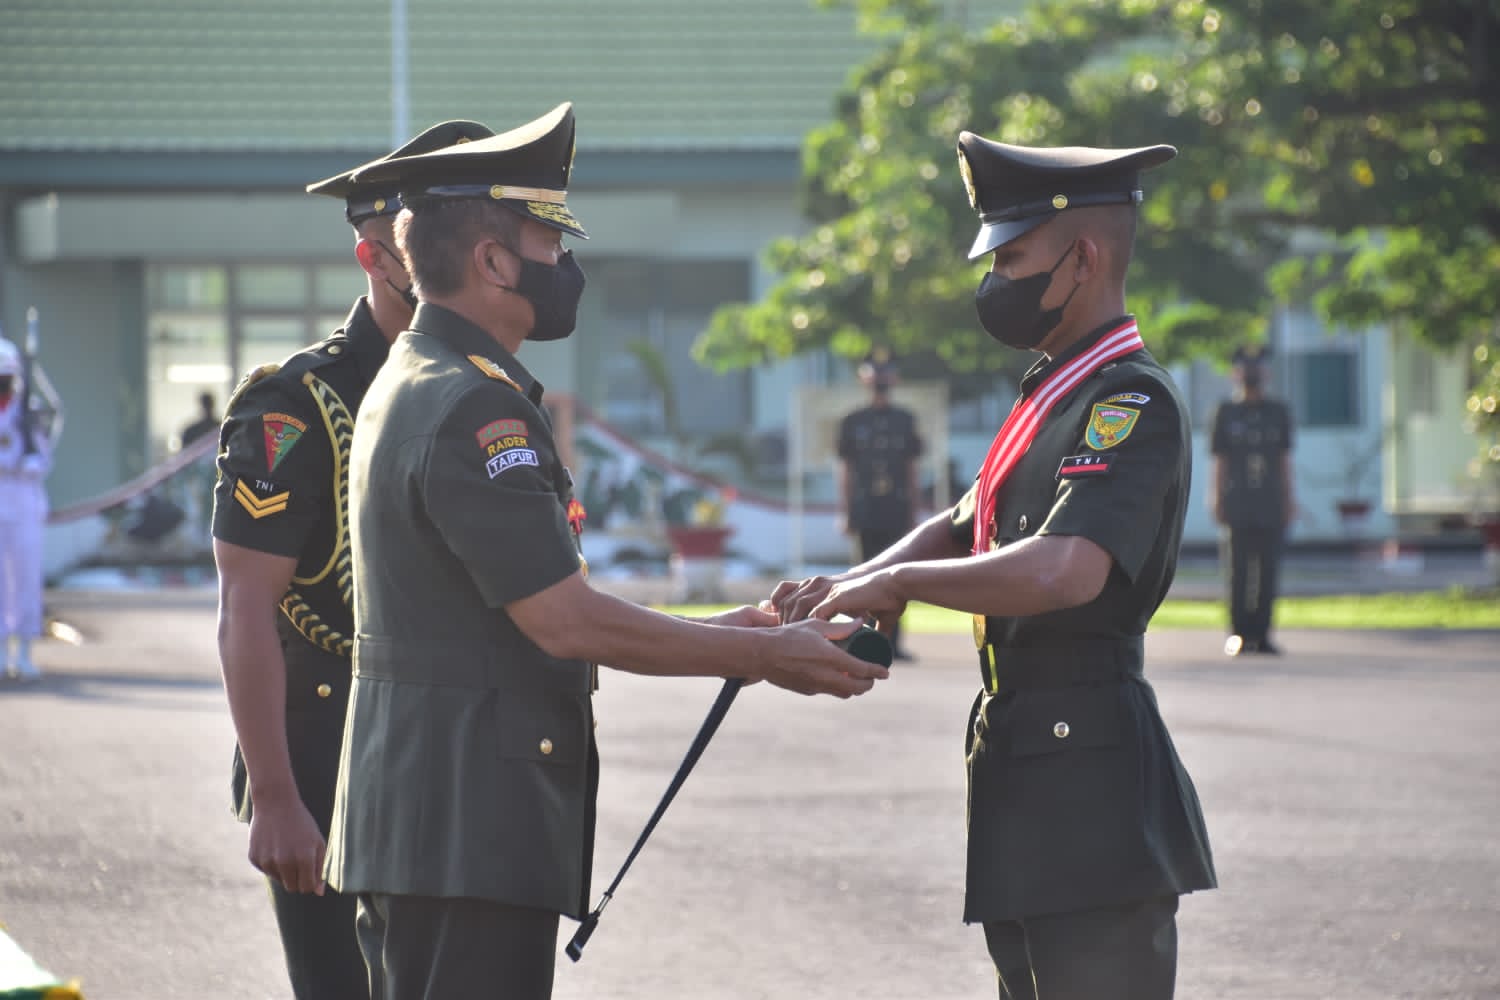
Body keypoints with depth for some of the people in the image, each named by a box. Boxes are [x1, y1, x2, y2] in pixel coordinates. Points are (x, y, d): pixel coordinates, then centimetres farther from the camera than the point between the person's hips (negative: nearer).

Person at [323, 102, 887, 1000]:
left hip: (423, 817, 11)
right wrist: (765, 656, -11)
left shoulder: (419, 387, 17)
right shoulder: (474, 408, -17)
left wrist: (708, 634, 18)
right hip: (467, 832, -11)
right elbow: (564, 620, -20)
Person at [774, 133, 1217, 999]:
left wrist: (895, 582, -17)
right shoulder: (1058, 397, 18)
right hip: (1032, 787, 10)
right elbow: (963, 532, 24)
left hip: (1094, 801, -10)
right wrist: (841, 589, 6)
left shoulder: (1132, 403, -15)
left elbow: (1063, 571, -29)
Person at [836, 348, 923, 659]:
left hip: (898, 513, 1)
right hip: (867, 513, -1)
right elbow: (845, 471, 7)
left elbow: (912, 470, 12)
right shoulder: (853, 422, 7)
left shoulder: (904, 421, 11)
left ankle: (893, 642, -1)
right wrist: (847, 513, 1)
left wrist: (913, 513, 6)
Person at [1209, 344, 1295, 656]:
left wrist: (1288, 499, 7)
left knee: (1268, 571, 0)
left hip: (1271, 505, 2)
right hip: (1237, 504, -2)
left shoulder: (1278, 412, 13)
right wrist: (1217, 499, -2)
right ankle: (1239, 633, -1)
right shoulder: (1226, 412, 7)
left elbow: (1285, 460, 13)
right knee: (1238, 570, -5)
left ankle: (1261, 633, 5)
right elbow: (1219, 462, 5)